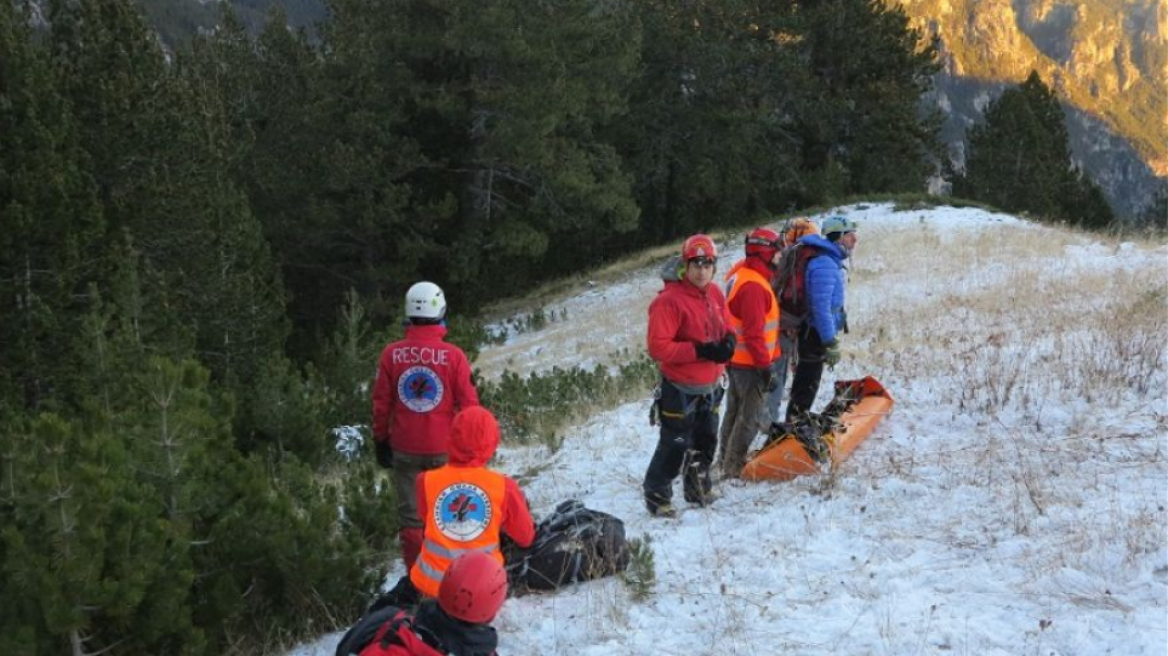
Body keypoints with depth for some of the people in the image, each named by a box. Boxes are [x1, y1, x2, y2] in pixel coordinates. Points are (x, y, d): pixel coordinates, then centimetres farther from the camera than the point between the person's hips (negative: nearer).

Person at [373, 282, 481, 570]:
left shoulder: (392, 354, -6)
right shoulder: (453, 355, -11)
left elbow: (381, 403, 1)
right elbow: (468, 404, -6)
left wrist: (381, 439, 13)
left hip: (404, 449, 1)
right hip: (444, 448, -1)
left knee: (410, 514, 10)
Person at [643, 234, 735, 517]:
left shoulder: (714, 294, 3)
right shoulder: (669, 300, -21)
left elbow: (726, 327, 15)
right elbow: (657, 347, -24)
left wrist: (728, 342, -10)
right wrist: (699, 350, -27)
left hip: (710, 386, 7)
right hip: (680, 390, -7)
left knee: (706, 441, 19)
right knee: (675, 446, -4)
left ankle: (698, 488, 38)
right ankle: (656, 495, 12)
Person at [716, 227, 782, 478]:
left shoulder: (740, 273, 8)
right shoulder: (753, 286, -24)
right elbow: (754, 332, -26)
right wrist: (764, 364, -20)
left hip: (737, 359, 10)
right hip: (750, 362, -10)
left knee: (735, 410, 20)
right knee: (750, 416, -1)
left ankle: (727, 459, 32)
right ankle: (734, 466, 6)